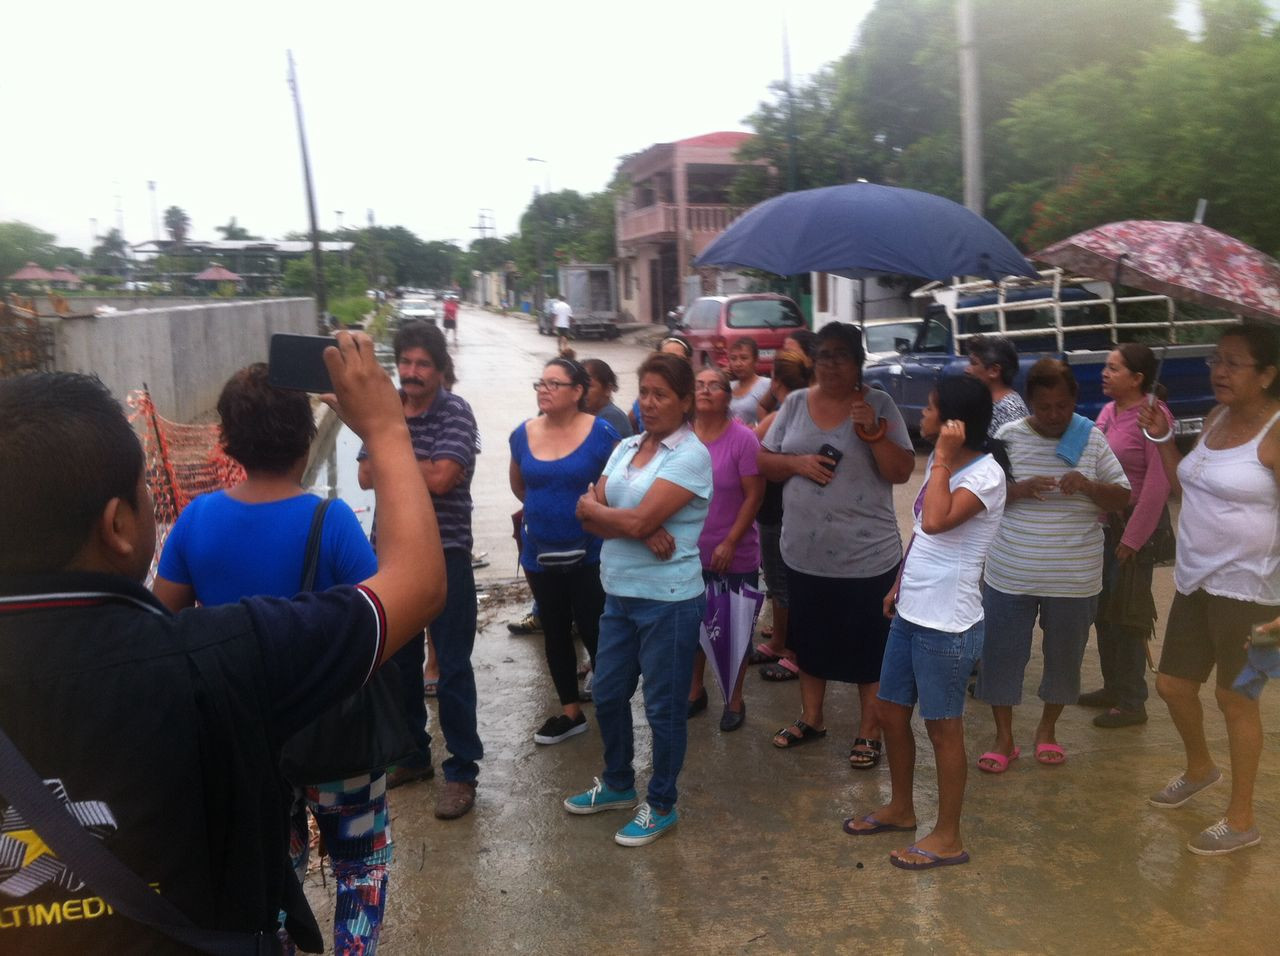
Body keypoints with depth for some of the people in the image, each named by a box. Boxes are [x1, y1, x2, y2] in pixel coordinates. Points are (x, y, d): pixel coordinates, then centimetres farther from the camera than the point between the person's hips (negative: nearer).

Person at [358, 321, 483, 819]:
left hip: (445, 556, -5)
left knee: (452, 668, 1)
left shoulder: (455, 412, -10)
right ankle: (411, 754, 33)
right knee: (398, 662, 16)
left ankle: (462, 770, 14)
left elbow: (441, 478, -20)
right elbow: (367, 476, -2)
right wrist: (417, 467, -17)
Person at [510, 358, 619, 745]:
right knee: (555, 633, 15)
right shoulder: (523, 434, 0)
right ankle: (571, 713, 30)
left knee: (593, 631, 3)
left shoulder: (600, 433, -13)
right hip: (539, 555, 5)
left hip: (590, 554, -4)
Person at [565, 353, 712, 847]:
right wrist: (641, 532, -17)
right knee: (608, 694, 18)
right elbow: (590, 515, -1)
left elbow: (638, 520, -21)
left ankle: (661, 806, 24)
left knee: (663, 706, 6)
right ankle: (617, 784, 39)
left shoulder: (691, 456, -14)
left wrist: (592, 507, -4)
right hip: (619, 594, 7)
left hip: (668, 601, -7)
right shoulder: (626, 447, 8)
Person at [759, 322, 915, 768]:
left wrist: (871, 430, -24)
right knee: (810, 639, 19)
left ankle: (869, 731, 26)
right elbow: (765, 461, 5)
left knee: (868, 646, 9)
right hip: (803, 553, 4)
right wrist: (798, 463, -14)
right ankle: (811, 718, 38)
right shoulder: (795, 403, 3)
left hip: (866, 556, -4)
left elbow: (901, 472, -11)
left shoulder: (878, 404, -7)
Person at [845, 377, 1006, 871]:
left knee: (943, 729, 5)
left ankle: (948, 837, 21)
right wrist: (899, 584, 20)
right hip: (909, 613, 9)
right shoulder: (939, 462, 10)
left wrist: (943, 458, -25)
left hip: (947, 625, -9)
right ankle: (900, 808, 38)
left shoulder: (986, 473, -18)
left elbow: (935, 522, -34)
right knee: (891, 713, 18)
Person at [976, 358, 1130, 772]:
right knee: (1001, 654, 5)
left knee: (1064, 656, 13)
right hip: (1010, 574, 0)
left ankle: (1047, 729, 36)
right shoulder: (1008, 436, -4)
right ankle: (1004, 738, 22)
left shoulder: (1092, 439, -1)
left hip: (1073, 578, 1)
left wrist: (1089, 486, -19)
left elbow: (1122, 497, 1)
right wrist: (1020, 489, -22)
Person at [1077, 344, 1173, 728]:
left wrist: (1132, 538, -17)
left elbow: (1157, 485, -19)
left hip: (1134, 523, -8)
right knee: (1102, 609, 15)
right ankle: (1113, 687, 31)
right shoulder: (1108, 411, 6)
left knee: (1125, 614, 1)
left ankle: (1132, 703, 14)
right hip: (1103, 521, 8)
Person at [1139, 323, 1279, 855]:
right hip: (1195, 579, 7)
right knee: (1172, 685, 15)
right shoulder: (1217, 418, 7)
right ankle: (1199, 768, 44)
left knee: (1235, 699, 5)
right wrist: (1161, 438, 4)